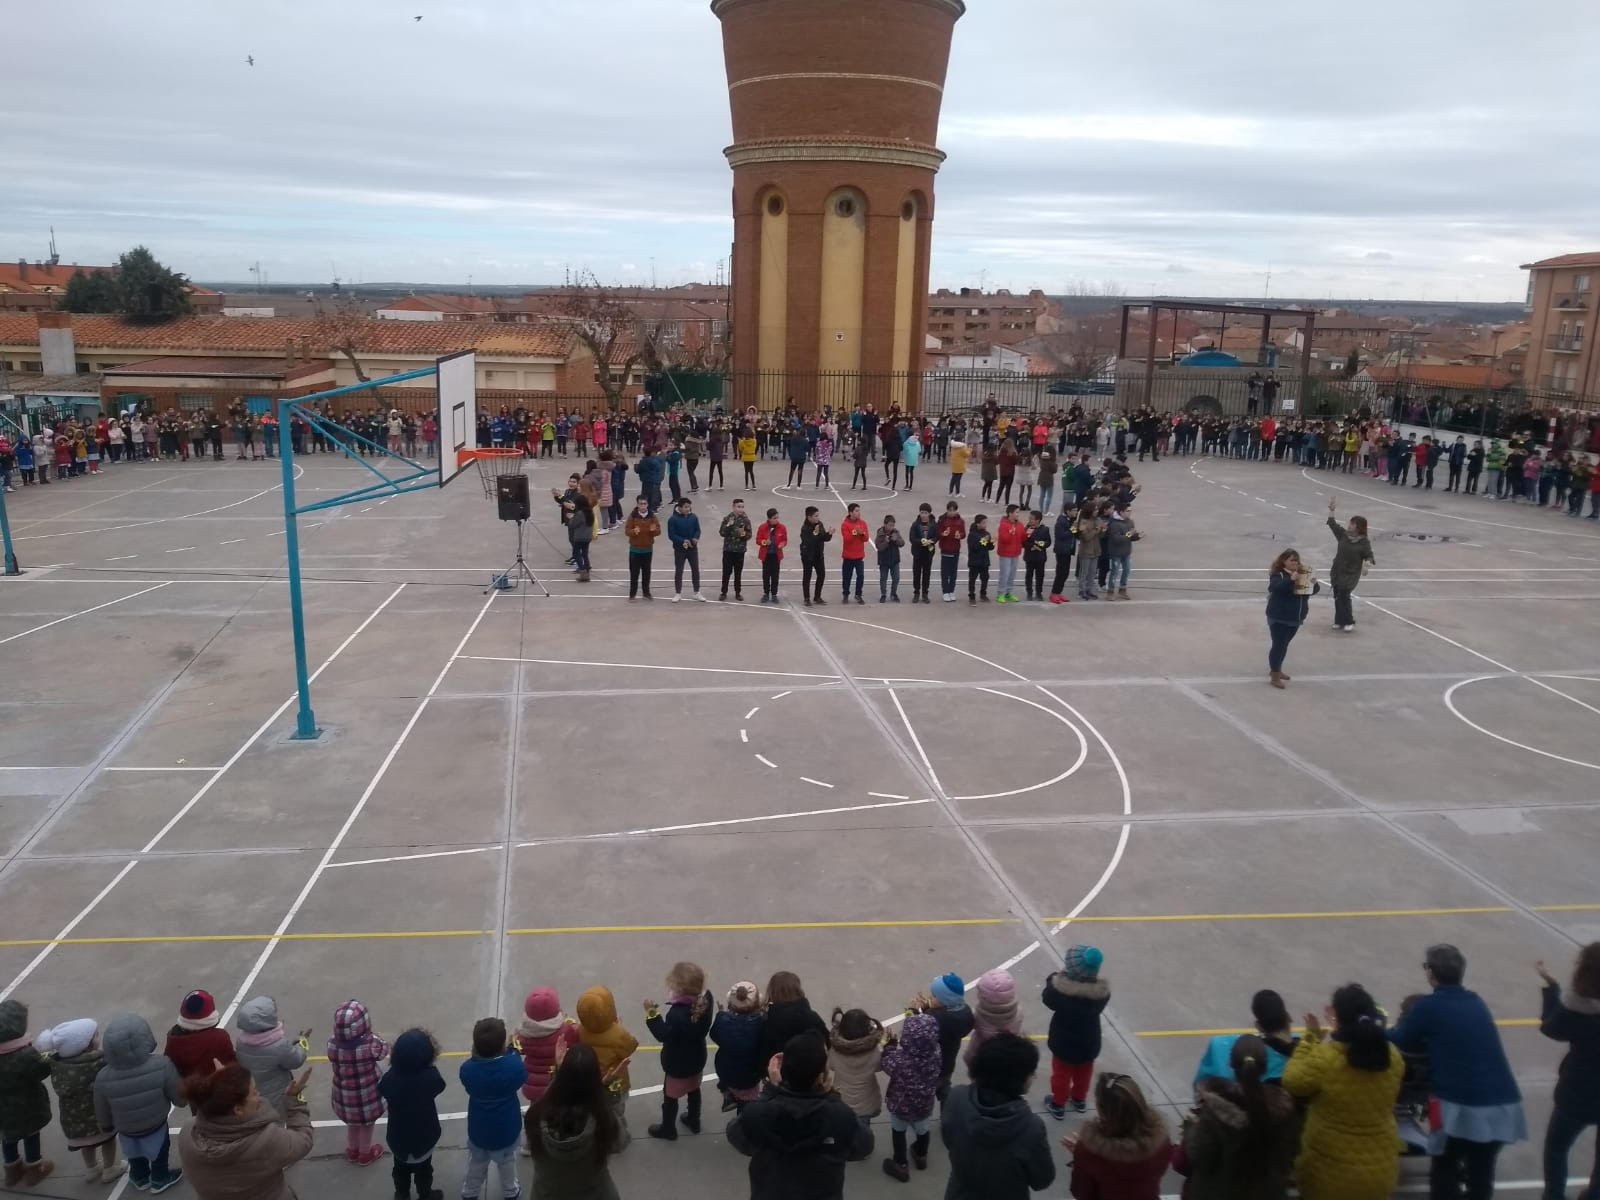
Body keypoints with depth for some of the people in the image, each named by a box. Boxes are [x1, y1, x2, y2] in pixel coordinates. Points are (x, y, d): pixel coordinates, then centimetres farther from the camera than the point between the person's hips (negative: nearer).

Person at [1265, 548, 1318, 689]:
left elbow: (1315, 590, 10)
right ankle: (1275, 677, -3)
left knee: (1284, 645, 18)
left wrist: (1312, 581, -12)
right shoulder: (1278, 575, -14)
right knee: (1278, 645, -7)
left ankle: (1277, 670, 33)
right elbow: (1274, 587, -34)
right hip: (1279, 618, -7)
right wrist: (1291, 580, -42)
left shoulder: (1302, 574, 8)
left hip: (1295, 618, 7)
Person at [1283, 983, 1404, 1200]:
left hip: (1331, 1170, -4)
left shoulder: (1323, 1059, -25)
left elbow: (1291, 1082, -8)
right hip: (1379, 1170, 4)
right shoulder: (1393, 1057, -10)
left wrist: (1310, 1038, -5)